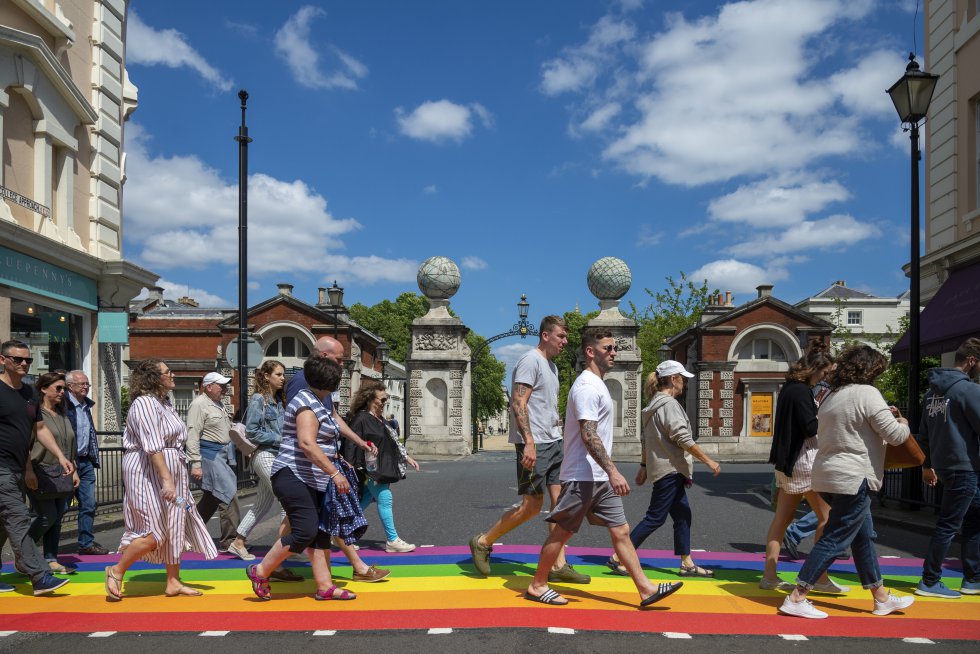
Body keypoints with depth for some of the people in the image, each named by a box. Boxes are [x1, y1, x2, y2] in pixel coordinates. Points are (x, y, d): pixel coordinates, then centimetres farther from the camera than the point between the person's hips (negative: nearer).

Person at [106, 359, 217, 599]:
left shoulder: (165, 402, 15)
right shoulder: (144, 403, -15)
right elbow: (153, 446, -24)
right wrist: (166, 479, -28)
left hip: (171, 472, 10)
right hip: (148, 473, -10)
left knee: (175, 527, 9)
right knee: (155, 531, -10)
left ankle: (173, 583, 15)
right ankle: (116, 572, 9)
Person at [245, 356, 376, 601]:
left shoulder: (318, 403, 18)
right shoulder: (307, 403, -15)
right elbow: (306, 443, -27)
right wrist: (334, 472, -29)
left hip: (314, 481, 11)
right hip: (294, 477, -11)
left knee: (321, 532, 7)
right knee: (305, 531, -15)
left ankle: (325, 586, 9)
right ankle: (260, 571, 0)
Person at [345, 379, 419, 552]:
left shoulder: (379, 419, 14)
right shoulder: (360, 419, -15)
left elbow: (392, 442, 23)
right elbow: (351, 444, -18)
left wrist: (406, 458, 22)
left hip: (381, 470, 9)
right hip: (371, 471, -9)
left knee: (364, 501, 13)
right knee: (385, 500, -5)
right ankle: (392, 541, 4)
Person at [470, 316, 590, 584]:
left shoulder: (551, 365, 18)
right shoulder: (530, 361, -12)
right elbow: (518, 404, -20)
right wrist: (529, 442, -26)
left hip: (553, 441, 9)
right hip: (534, 444, -9)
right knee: (532, 505, -5)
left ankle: (559, 566, 9)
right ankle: (482, 542, 11)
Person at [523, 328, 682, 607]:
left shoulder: (597, 385, 16)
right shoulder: (587, 386, -16)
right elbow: (588, 435, -24)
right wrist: (612, 471, -29)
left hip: (600, 478, 10)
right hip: (582, 477, -10)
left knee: (621, 531, 8)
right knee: (562, 531, 1)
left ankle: (645, 589, 10)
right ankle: (537, 586, 14)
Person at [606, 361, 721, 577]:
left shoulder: (654, 405, 14)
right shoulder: (669, 404, -16)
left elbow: (647, 439, 18)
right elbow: (683, 439, -21)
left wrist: (643, 466, 22)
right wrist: (708, 460, -16)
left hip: (671, 471, 10)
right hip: (669, 469, -10)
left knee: (682, 515, 13)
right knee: (655, 517, -6)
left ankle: (687, 564, 18)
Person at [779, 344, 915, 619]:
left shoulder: (833, 395, 13)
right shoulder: (867, 394, -13)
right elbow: (894, 436, -13)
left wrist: (883, 416, 20)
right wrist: (903, 424, 10)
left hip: (829, 472, 10)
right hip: (853, 477, -10)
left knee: (864, 536, 19)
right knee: (834, 540, -5)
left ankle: (882, 598, 31)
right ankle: (796, 599, -4)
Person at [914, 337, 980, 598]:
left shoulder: (934, 390, 12)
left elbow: (923, 432, 17)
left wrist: (927, 465, 23)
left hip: (943, 466, 9)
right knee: (948, 525, -3)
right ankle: (929, 582, 3)